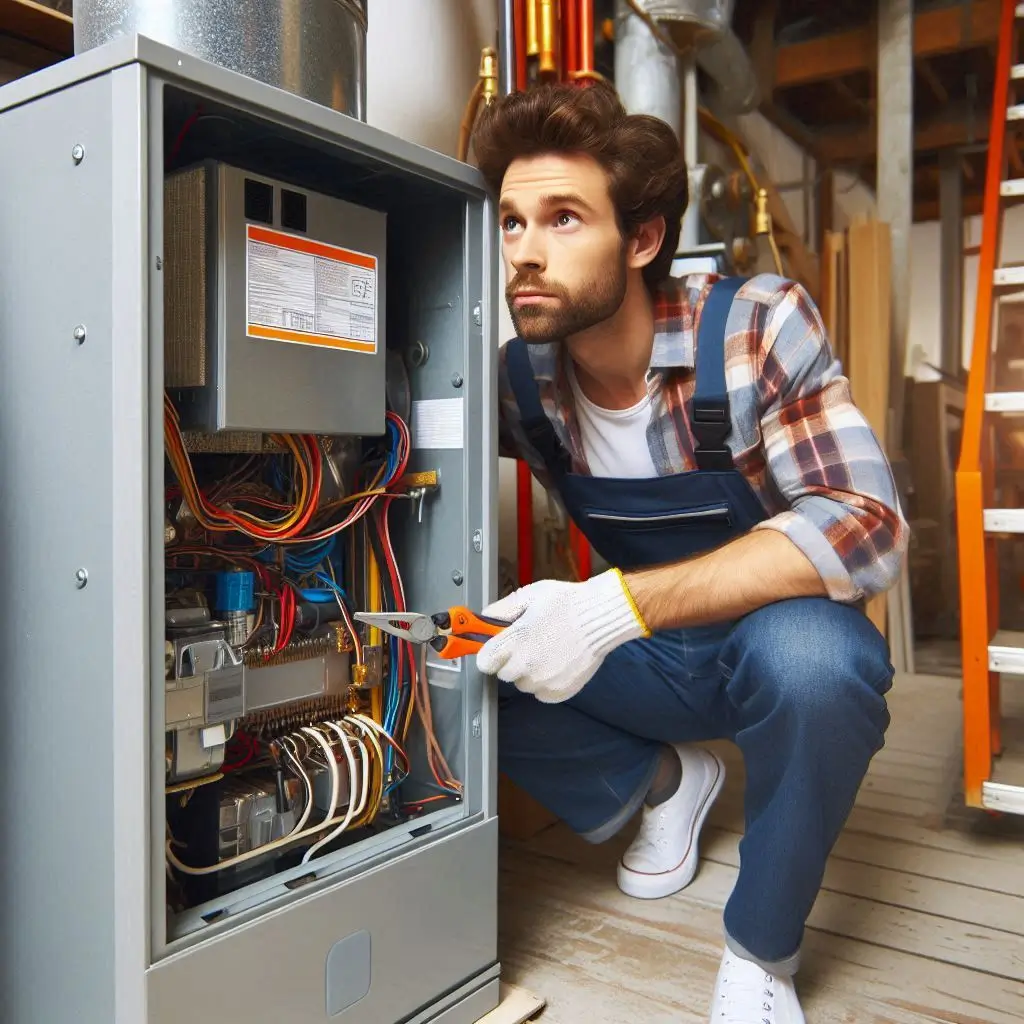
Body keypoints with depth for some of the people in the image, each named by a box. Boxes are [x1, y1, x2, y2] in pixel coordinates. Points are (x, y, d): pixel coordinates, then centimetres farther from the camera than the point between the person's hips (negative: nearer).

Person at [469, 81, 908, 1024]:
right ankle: (666, 777, 11)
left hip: (777, 644, -3)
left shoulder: (757, 327, -22)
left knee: (810, 654, -38)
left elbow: (867, 525, -31)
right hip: (647, 659, 4)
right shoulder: (521, 377, -10)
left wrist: (619, 603, -41)